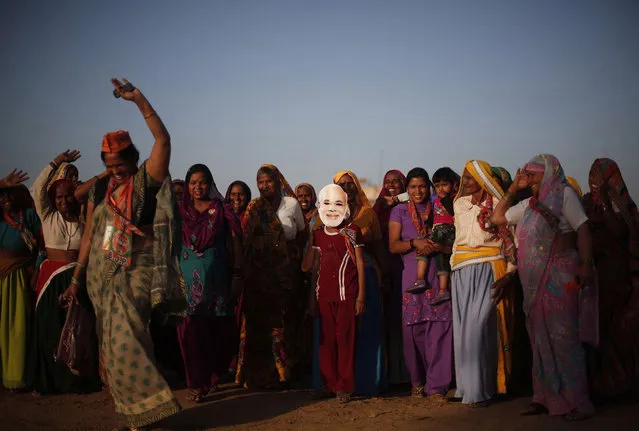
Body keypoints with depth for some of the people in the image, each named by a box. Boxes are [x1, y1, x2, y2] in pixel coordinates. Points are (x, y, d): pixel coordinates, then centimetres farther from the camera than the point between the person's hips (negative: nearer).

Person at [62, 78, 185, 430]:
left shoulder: (146, 180, -2)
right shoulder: (99, 191, 11)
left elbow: (163, 140, -15)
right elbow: (89, 236, 15)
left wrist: (139, 100, -19)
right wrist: (77, 278, 14)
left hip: (135, 274, -5)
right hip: (101, 275, 5)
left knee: (127, 341, -13)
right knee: (114, 344, 4)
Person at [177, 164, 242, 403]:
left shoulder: (221, 210, 5)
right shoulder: (181, 211, 8)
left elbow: (235, 244, 3)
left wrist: (237, 275, -2)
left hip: (217, 279, -1)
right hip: (188, 279, 1)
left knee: (217, 330, 1)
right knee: (191, 331, -4)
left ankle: (213, 377, 20)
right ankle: (197, 383, 5)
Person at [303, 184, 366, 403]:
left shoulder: (352, 232, 0)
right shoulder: (317, 235, 10)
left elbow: (360, 264, 0)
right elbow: (310, 266, 14)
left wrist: (361, 295, -4)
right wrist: (312, 296, 8)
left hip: (347, 294, -4)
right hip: (324, 295, 4)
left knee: (345, 339, -2)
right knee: (326, 339, 7)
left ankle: (344, 386, 6)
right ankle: (329, 383, 16)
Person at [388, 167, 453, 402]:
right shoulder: (399, 211, 11)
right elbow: (393, 245, 3)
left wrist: (437, 247, -12)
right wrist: (415, 243, -13)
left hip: (438, 275, 0)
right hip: (412, 275, 0)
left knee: (439, 328, -8)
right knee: (413, 330, 2)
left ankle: (437, 385, -4)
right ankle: (417, 380, 20)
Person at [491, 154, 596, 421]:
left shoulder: (563, 193, -2)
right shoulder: (529, 204, 17)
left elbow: (582, 229, -9)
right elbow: (497, 218, 24)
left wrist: (586, 264, -20)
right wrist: (513, 189, 16)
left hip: (560, 277, -7)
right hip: (534, 280, 7)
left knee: (563, 336, -9)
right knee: (540, 338, 8)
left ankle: (577, 401, -4)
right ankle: (546, 397, 15)